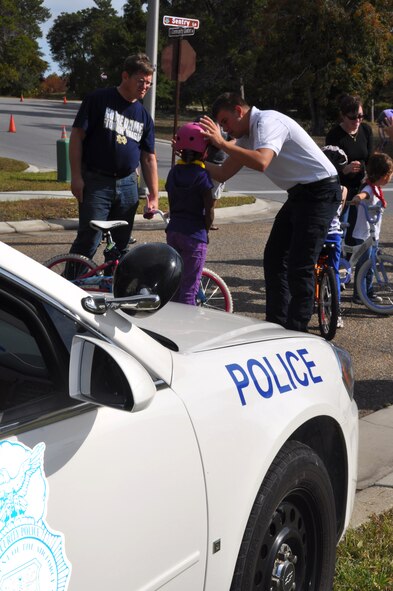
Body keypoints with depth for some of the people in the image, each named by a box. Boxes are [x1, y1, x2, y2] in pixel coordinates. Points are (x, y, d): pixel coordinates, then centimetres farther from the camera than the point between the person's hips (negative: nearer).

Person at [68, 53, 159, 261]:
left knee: (121, 244, 10)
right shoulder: (99, 99, -4)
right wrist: (76, 177, -13)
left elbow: (149, 158, 12)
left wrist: (154, 196, 6)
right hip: (96, 182, -5)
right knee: (88, 241, -9)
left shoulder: (144, 116, 11)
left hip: (127, 185, 5)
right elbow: (77, 136, -6)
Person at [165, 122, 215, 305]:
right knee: (189, 288, -1)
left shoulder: (174, 172, 6)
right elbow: (209, 211, -12)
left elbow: (172, 203, 11)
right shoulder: (204, 175, -12)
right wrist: (206, 229, 3)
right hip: (194, 235, -6)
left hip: (173, 231, 6)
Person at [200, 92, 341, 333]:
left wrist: (222, 143, -32)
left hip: (320, 191, -10)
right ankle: (276, 325, 22)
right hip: (299, 194, 10)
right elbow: (223, 173, 13)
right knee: (274, 259, 12)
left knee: (300, 266, -13)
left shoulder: (268, 121, -17)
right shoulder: (248, 135, 12)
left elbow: (261, 162, -36)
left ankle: (297, 333, -5)